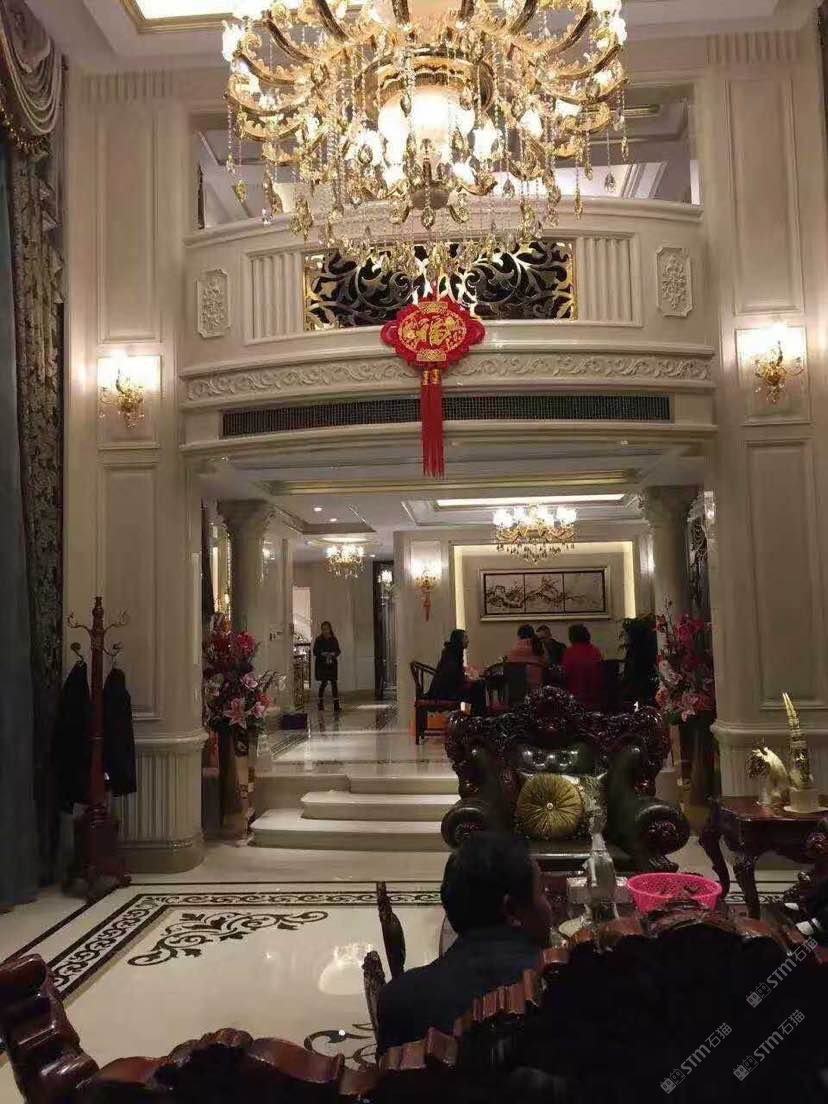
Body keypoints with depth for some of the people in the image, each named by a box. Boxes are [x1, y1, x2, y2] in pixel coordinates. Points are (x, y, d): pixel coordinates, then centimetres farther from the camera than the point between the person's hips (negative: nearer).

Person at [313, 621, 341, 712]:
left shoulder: (334, 639, 6)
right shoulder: (318, 640, 1)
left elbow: (338, 651, 7)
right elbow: (315, 652, 0)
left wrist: (333, 654, -13)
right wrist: (322, 654, -17)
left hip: (332, 664, 2)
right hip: (321, 664, -2)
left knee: (334, 683, -4)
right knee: (324, 682, -3)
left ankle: (336, 705, -4)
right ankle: (321, 704, 12)